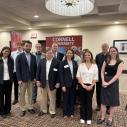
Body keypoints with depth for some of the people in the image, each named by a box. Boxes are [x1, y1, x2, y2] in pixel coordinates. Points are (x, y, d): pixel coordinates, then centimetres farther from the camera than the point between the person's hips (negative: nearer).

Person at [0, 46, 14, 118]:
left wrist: (11, 79, 2)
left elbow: (12, 70, 8)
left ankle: (7, 110, 25)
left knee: (8, 96, 11)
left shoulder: (11, 60, 4)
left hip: (9, 81, 3)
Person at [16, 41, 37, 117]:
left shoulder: (33, 57, 5)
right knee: (22, 95, 8)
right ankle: (23, 109, 21)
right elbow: (18, 69, -8)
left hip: (31, 79, 3)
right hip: (23, 79, -3)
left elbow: (35, 68, 8)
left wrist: (35, 78, 2)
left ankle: (30, 107, 26)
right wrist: (19, 79, -14)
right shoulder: (19, 56, -5)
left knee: (30, 94, 12)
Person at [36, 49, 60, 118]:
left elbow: (58, 73, -7)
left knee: (52, 98, 8)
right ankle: (43, 110, 31)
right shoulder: (41, 61, 4)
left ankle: (52, 111, 22)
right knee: (43, 97, 15)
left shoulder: (56, 62, -6)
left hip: (52, 83, -3)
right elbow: (38, 71, 5)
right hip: (43, 82, 3)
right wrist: (38, 80, -1)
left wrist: (57, 82, -10)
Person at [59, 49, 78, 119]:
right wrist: (63, 85, -13)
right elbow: (61, 74, -7)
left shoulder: (75, 62, 7)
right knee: (66, 99, 7)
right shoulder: (63, 63, -4)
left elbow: (76, 73, 8)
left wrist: (77, 83, 1)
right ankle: (65, 113, 21)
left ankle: (71, 112, 26)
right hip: (66, 83, -3)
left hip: (73, 83, 4)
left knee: (72, 98, 11)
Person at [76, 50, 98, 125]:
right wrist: (83, 85, -12)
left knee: (89, 101, 7)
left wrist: (91, 86, -11)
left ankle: (89, 118, 21)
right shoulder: (81, 65, 2)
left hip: (90, 86, 0)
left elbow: (95, 78, 0)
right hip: (82, 86, 0)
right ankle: (82, 117, 22)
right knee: (82, 102, 8)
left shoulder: (94, 66, 2)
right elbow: (78, 76, -3)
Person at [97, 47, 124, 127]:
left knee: (113, 101, 8)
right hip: (104, 82, 3)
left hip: (113, 82, -3)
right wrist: (103, 81, -11)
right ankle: (102, 117, 22)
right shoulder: (106, 61, 7)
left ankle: (110, 119, 24)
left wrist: (108, 83, -18)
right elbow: (102, 72, 4)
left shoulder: (120, 62, -5)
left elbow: (118, 75, -14)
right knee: (103, 100, 8)